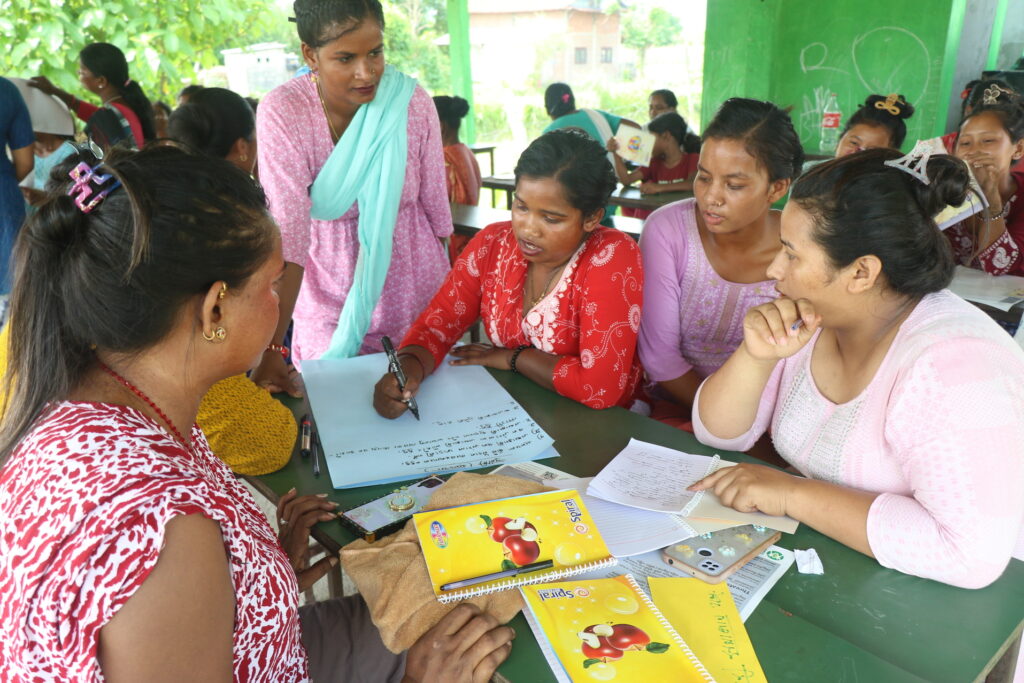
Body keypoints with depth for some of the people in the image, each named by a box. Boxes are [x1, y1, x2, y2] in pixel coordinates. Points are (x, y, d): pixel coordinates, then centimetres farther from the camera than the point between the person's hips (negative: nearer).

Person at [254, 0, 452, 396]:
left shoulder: (412, 102, -12)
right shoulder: (281, 112, -17)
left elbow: (435, 205, -3)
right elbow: (286, 233, -24)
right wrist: (269, 351, -29)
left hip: (413, 296, 2)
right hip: (327, 304, -1)